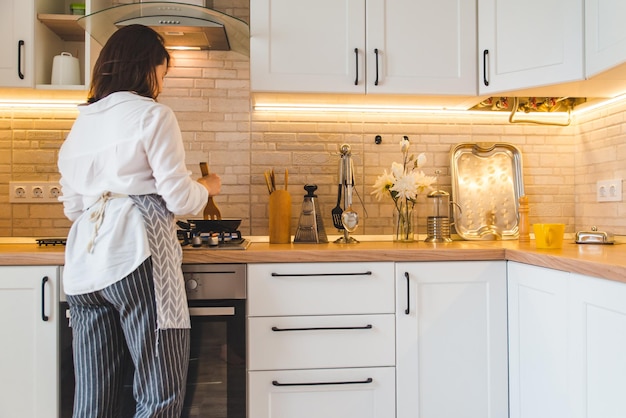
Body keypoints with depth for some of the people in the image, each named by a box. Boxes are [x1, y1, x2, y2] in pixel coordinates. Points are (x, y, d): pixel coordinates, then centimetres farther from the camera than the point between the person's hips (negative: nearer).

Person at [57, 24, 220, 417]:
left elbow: (72, 205, 21)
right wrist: (208, 186, 14)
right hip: (136, 256, -7)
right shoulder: (153, 114, -1)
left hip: (84, 264, 8)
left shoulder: (82, 121, 19)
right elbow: (180, 198, -7)